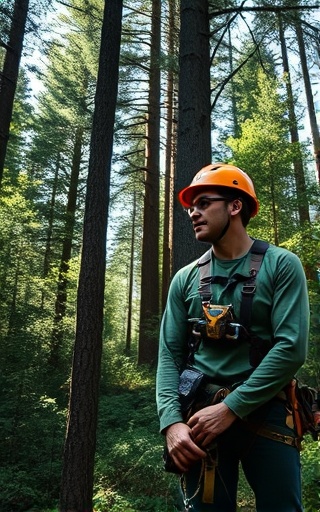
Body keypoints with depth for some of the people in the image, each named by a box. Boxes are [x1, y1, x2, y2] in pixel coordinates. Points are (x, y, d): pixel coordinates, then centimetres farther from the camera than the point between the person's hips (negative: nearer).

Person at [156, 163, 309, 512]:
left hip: (264, 412, -2)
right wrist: (172, 420, -11)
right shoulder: (185, 279, 7)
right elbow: (169, 355, 3)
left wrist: (230, 408, -15)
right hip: (200, 416, 3)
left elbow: (292, 348, -12)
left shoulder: (281, 266, -3)